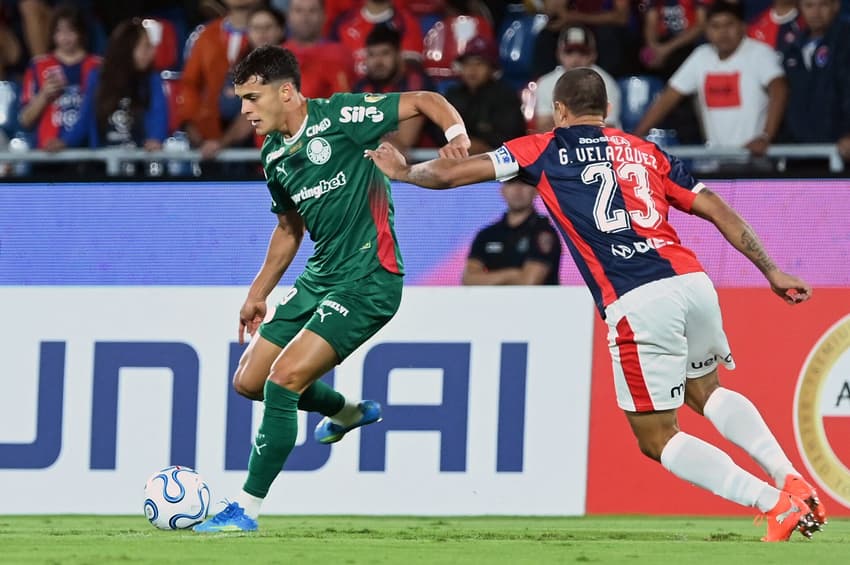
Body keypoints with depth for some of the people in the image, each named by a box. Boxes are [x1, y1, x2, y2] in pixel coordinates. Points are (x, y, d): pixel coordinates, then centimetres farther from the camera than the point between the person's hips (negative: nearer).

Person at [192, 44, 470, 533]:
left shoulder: (339, 117, -14)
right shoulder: (274, 156, 9)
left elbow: (425, 101, -10)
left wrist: (456, 133, -29)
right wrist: (259, 293, 26)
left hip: (368, 281, -9)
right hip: (320, 277, 9)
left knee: (283, 379, -18)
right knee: (249, 381, 10)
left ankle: (248, 509, -9)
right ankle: (348, 412, 37)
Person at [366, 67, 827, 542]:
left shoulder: (546, 150, 13)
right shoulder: (645, 151, 23)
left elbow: (452, 173, 15)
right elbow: (719, 210, 18)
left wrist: (402, 171, 34)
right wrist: (772, 272, 23)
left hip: (636, 305, -5)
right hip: (693, 281, 5)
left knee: (657, 438, 7)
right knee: (705, 391, 31)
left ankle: (777, 502, -8)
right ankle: (792, 478, 10)